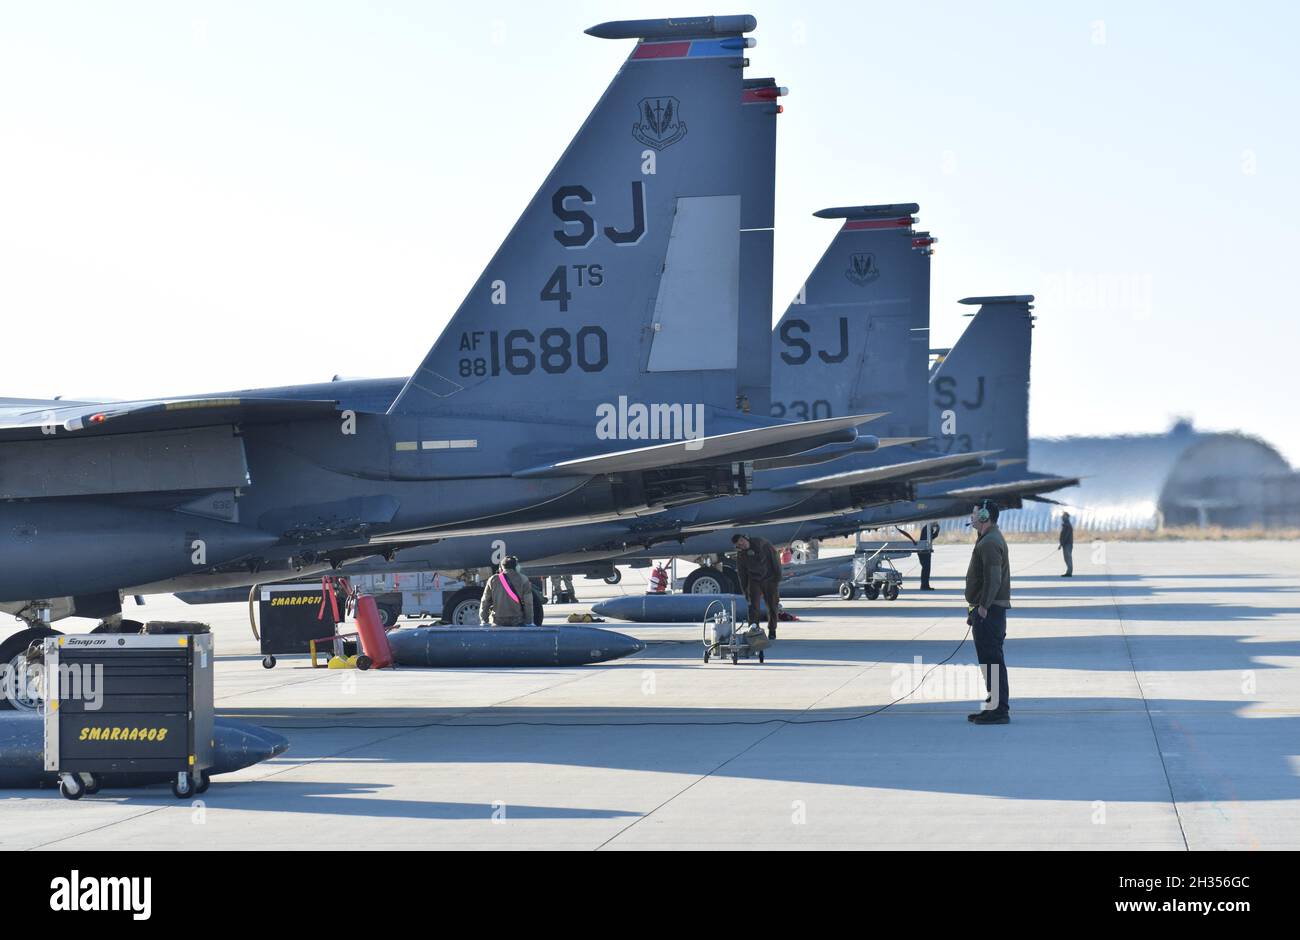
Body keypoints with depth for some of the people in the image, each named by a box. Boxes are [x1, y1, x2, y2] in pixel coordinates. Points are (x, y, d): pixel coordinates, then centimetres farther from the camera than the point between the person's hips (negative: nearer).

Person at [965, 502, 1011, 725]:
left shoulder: (990, 543, -16)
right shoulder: (988, 540, 19)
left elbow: (993, 578, -24)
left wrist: (983, 607, -24)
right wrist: (975, 610, 22)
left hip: (989, 610, -11)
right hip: (985, 609, 11)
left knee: (991, 660, -10)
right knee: (989, 659, 15)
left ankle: (998, 709, -10)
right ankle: (994, 706, 20)